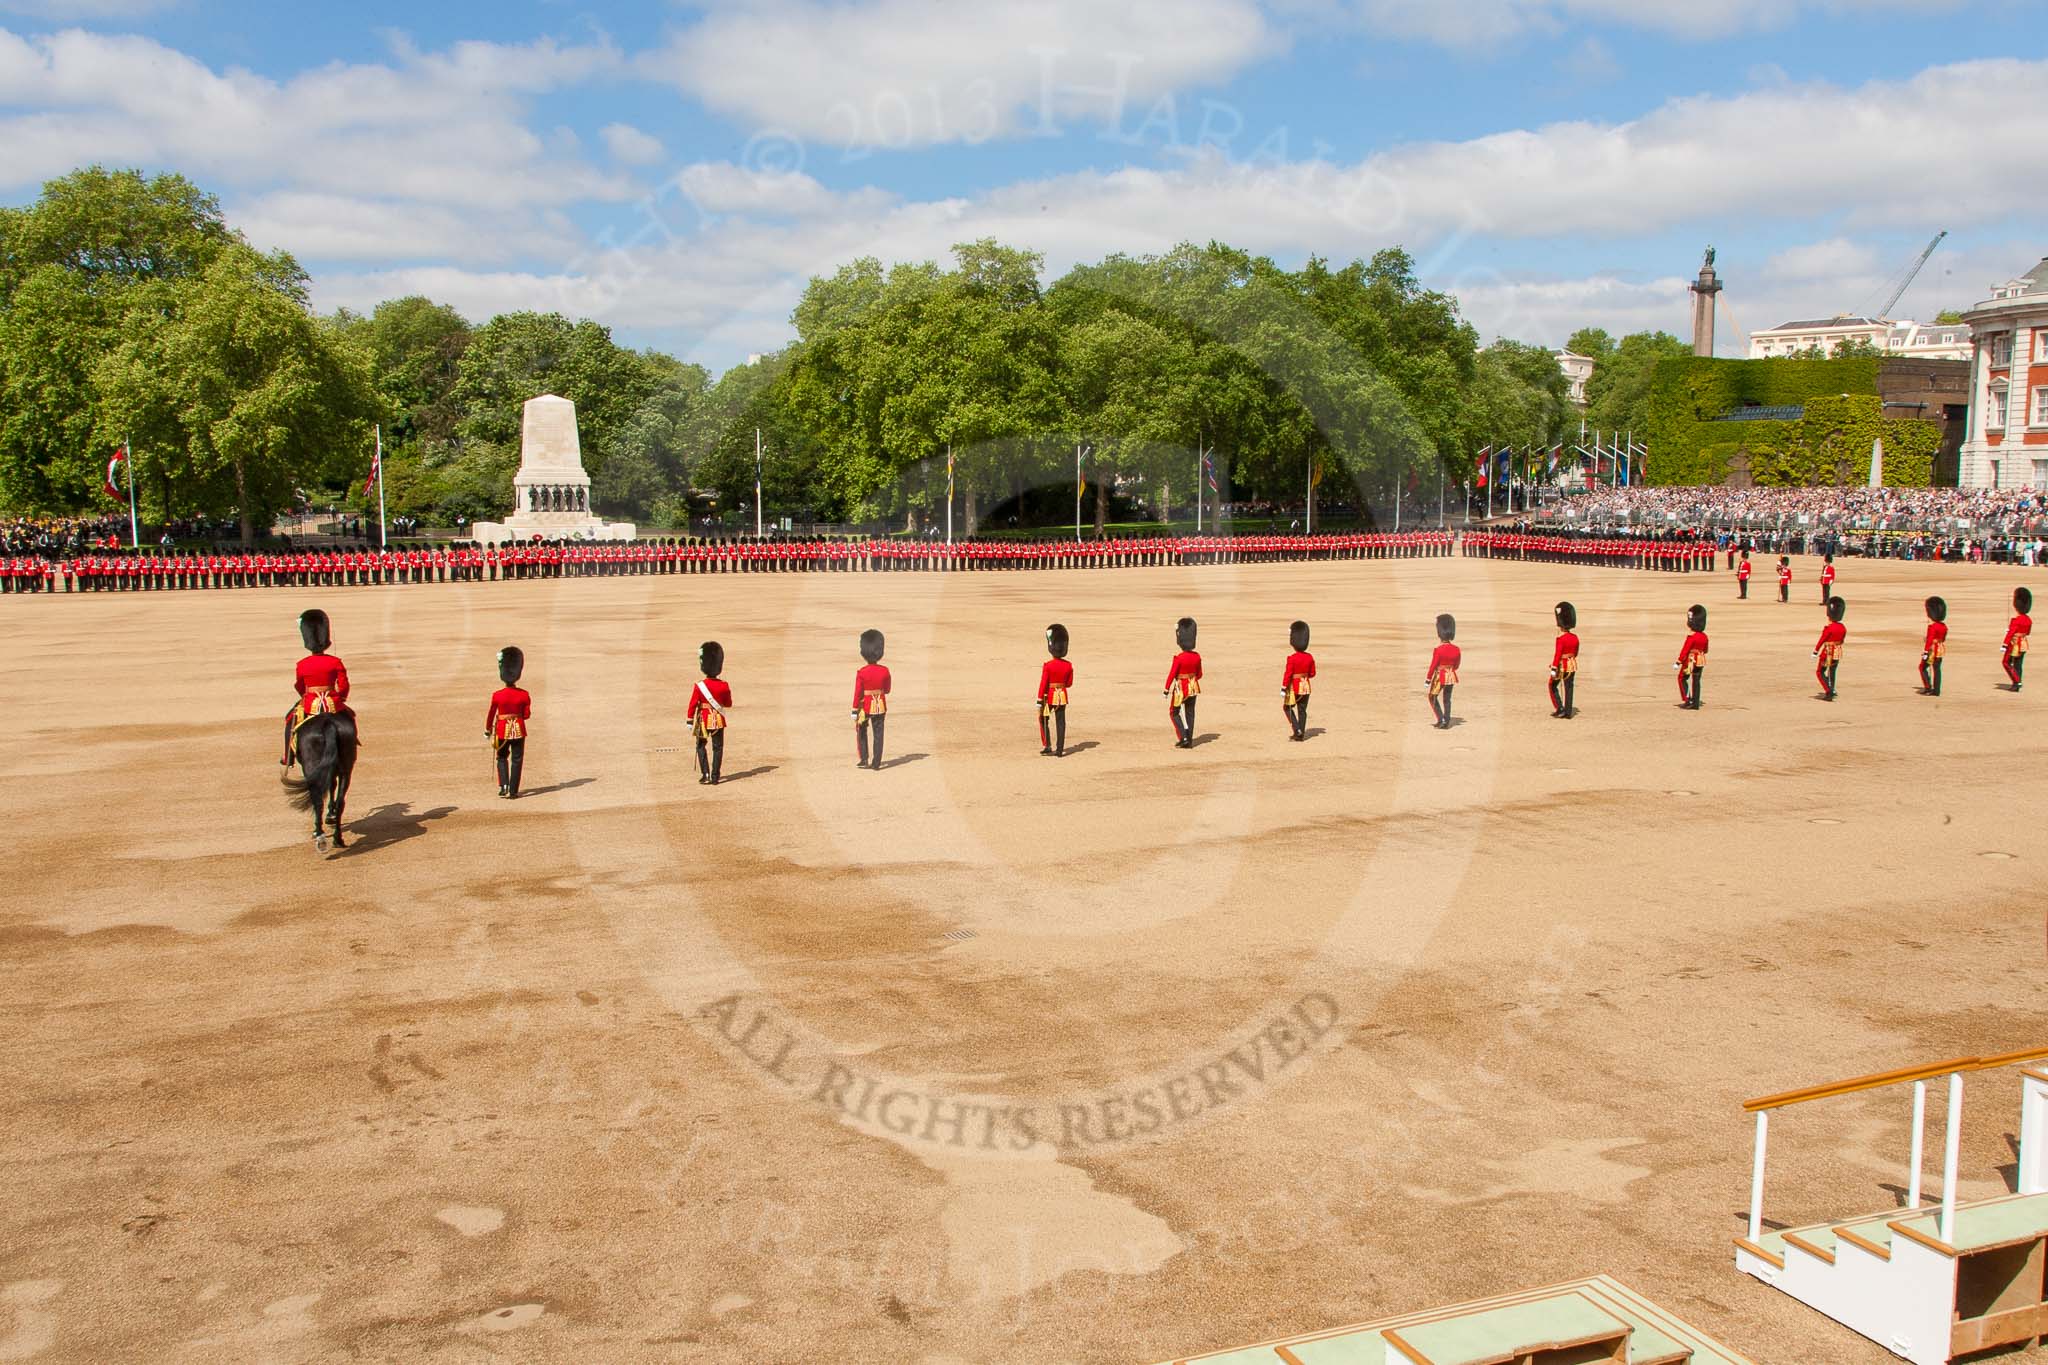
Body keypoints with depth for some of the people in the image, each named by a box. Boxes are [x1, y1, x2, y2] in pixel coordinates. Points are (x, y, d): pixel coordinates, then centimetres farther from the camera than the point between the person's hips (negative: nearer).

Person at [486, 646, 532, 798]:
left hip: (502, 730, 0)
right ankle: (513, 791, 8)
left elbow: (491, 715, -2)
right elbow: (527, 715, -4)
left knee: (502, 758, 20)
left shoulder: (497, 695, -11)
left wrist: (487, 731, 13)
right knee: (516, 761, 8)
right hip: (519, 730, 0)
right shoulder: (524, 694, -10)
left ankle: (503, 786, 4)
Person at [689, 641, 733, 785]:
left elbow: (692, 705, -11)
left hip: (703, 721, -1)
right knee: (717, 748, 8)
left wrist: (690, 723, -4)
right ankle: (715, 777, 5)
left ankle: (705, 775, 5)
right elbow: (728, 703, 4)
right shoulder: (724, 685, -8)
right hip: (718, 721, 1)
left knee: (701, 746, 15)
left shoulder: (699, 686, -13)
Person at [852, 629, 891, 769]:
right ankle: (876, 764, 8)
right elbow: (887, 690, 5)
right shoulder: (885, 671, -8)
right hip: (880, 706, 2)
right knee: (878, 735, 7)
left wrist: (854, 711, -7)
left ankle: (864, 759, 17)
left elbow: (857, 693, -14)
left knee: (862, 731, 19)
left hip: (865, 706, -2)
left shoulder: (861, 673, -17)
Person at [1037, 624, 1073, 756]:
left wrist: (1039, 702, -11)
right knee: (1061, 723, 5)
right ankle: (1059, 750, 5)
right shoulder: (1068, 665, -3)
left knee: (1043, 720, 14)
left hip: (1049, 697, -4)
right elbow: (1069, 683, 6)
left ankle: (1047, 746, 9)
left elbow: (1043, 685, -15)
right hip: (1062, 696, 4)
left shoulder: (1048, 665, -16)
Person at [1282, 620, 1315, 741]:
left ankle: (1297, 730, 0)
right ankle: (1300, 735, 13)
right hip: (1306, 687, 5)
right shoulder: (1310, 657, -2)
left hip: (1294, 687, -5)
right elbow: (1312, 673, 5)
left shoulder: (1292, 658, -18)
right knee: (1302, 710, 11)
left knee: (1287, 707, 13)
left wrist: (1283, 689, -13)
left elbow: (1288, 675, -18)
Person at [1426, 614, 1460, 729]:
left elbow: (1433, 665, -15)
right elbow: (1457, 664, 10)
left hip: (1440, 677, -5)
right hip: (1451, 677, 5)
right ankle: (1446, 723, 14)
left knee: (1433, 697, 12)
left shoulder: (1438, 649, -19)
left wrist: (1428, 678, -6)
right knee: (1447, 700, 14)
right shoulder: (1456, 649, -3)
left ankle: (1441, 719, 2)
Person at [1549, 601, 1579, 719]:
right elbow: (1576, 653, 13)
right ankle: (1568, 712, 10)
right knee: (1568, 688, 9)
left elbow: (1557, 654, -22)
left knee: (1553, 686, 12)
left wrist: (1553, 670, -22)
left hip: (1561, 666, -6)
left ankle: (1559, 708, 4)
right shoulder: (1575, 637, 2)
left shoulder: (1561, 638, -19)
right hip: (1572, 665, 6)